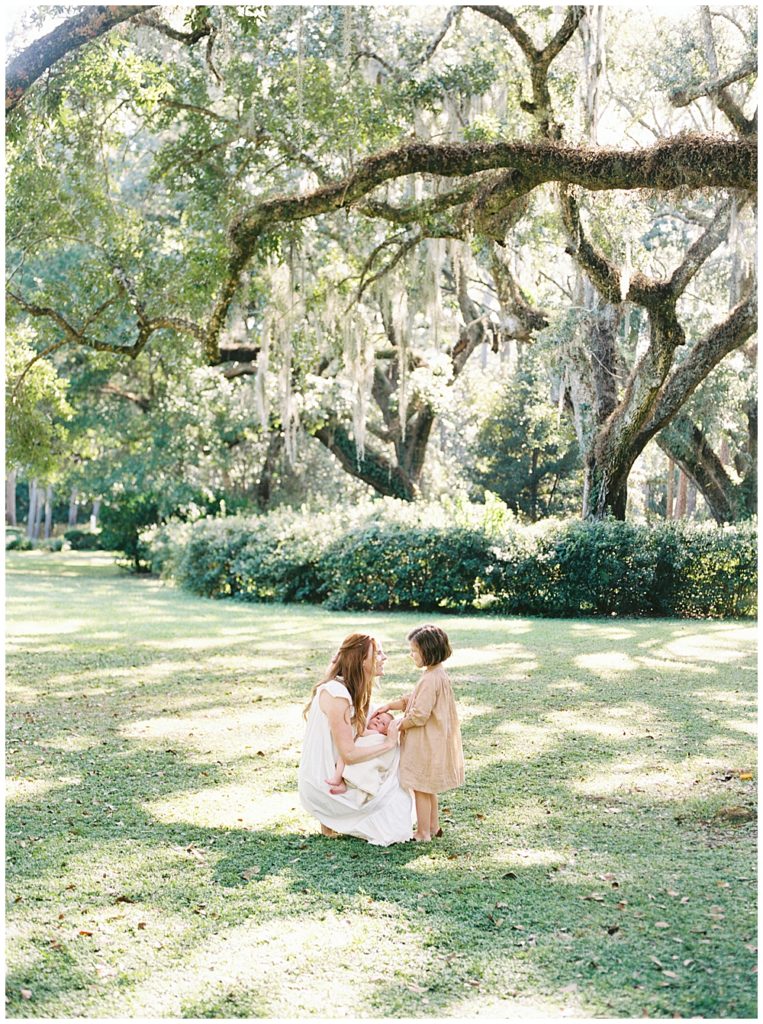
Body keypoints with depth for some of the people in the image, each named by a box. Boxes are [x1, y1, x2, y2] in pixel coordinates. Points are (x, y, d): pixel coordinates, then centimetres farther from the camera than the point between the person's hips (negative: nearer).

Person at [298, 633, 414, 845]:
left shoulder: (351, 690, 7)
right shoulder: (336, 694, -25)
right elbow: (349, 754, -26)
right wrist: (387, 744, -16)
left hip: (333, 775, 9)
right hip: (323, 786, -9)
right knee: (392, 795, -3)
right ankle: (331, 823, 6)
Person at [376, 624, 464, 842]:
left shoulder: (430, 680, -24)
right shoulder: (438, 675, 8)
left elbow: (419, 715, -25)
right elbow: (413, 701, 15)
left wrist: (395, 727, -13)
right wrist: (390, 706, 6)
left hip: (426, 743, -10)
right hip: (432, 741, 10)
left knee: (421, 788, 2)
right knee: (427, 787, 21)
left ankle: (422, 833, 11)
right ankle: (433, 826, 32)